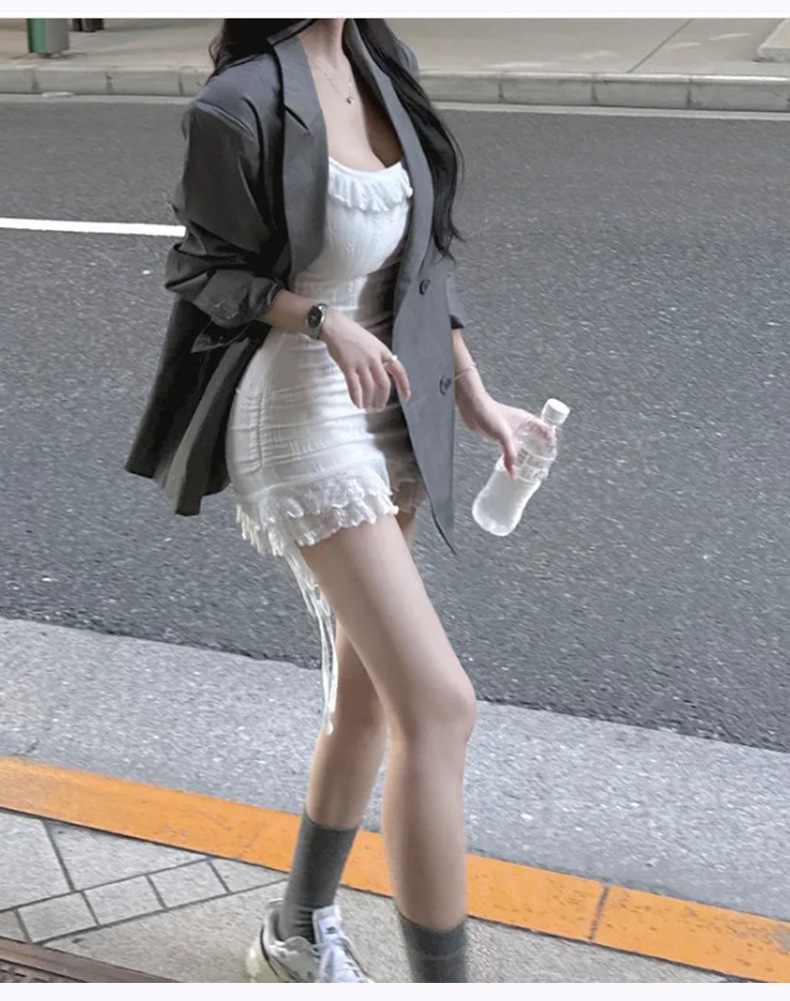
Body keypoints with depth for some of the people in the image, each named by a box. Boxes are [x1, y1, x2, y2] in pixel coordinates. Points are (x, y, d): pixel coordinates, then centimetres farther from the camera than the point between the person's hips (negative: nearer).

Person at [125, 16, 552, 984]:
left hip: (390, 410, 8)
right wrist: (322, 320, -22)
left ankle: (299, 935, 34)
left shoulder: (382, 67, 6)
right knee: (439, 704, -12)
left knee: (367, 694, 14)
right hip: (299, 414, -8)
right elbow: (205, 272, -6)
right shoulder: (244, 100, -16)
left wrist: (472, 395, 11)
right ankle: (439, 977, 3)